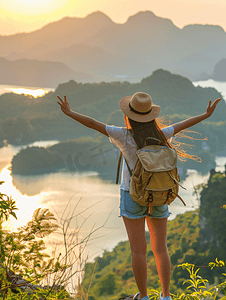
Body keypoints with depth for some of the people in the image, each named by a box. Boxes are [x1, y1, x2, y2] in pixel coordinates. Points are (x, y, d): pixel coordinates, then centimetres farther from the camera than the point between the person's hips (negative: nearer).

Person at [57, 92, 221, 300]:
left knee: (138, 250, 4)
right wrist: (206, 115, 23)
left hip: (133, 197, -3)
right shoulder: (160, 135, -5)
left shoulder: (125, 136, -15)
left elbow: (93, 124, -13)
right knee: (161, 249, 10)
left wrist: (70, 113, -3)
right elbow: (182, 125, 9)